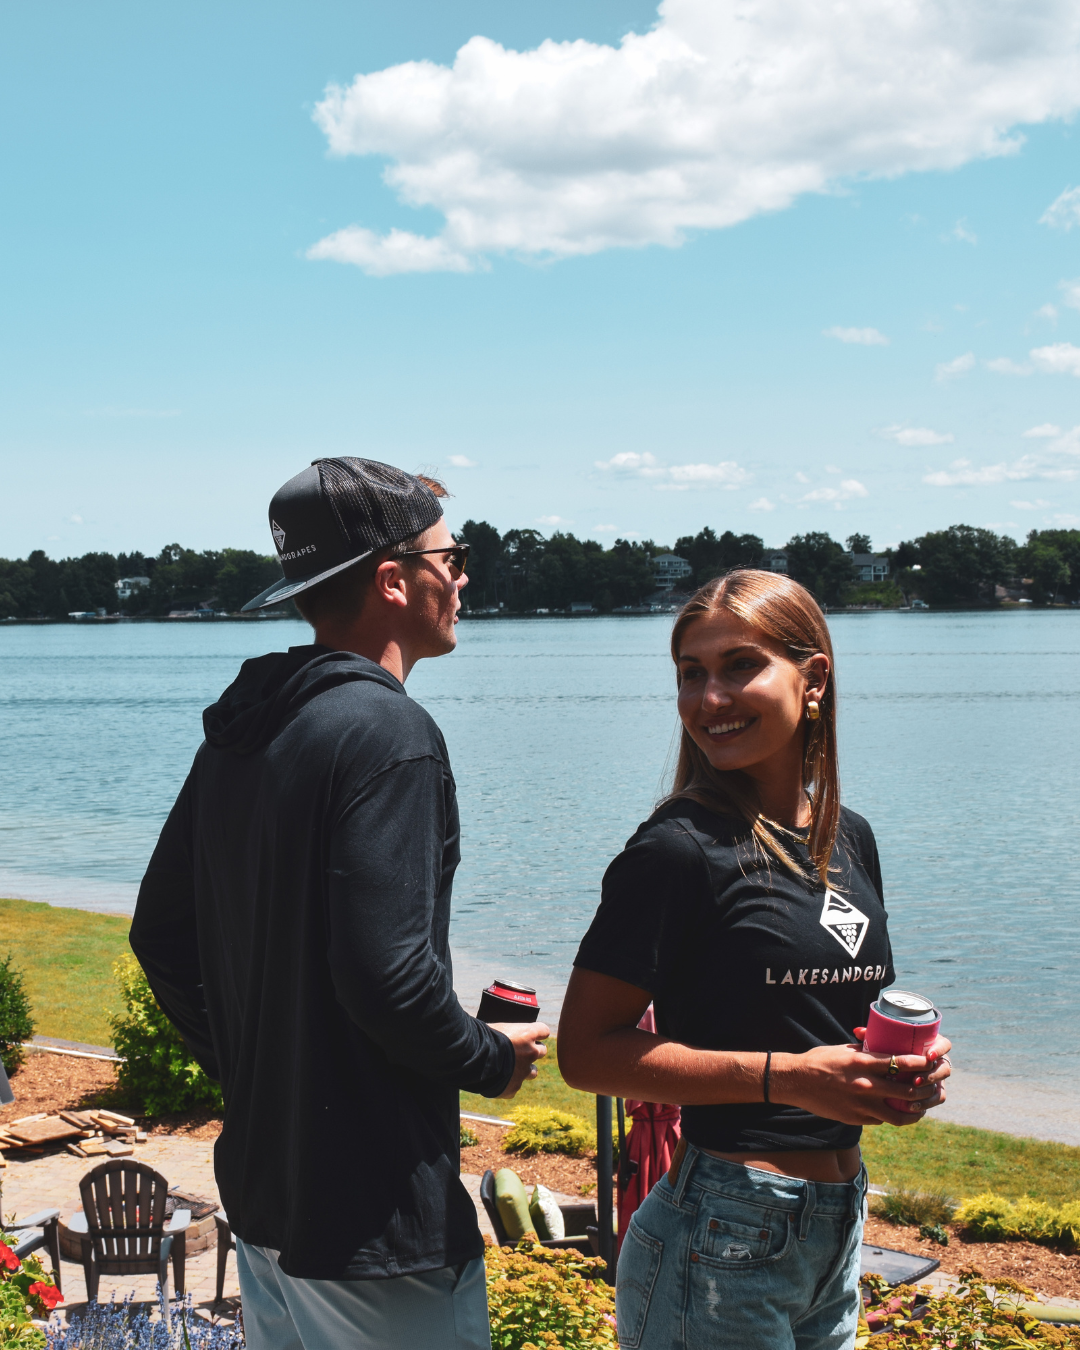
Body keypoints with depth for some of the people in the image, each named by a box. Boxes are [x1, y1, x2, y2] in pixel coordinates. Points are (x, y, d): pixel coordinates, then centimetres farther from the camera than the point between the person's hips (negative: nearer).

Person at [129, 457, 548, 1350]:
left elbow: (160, 934, 14)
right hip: (371, 1223, -9)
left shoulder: (241, 728, 8)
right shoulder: (387, 729, -19)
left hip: (259, 1193, 9)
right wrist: (495, 1060, -9)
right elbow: (390, 976, -26)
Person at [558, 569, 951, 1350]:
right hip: (726, 1239, -7)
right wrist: (784, 1076, -24)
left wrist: (909, 1064, -2)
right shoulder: (680, 849, -15)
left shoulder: (849, 840, 7)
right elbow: (587, 1050, -18)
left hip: (840, 1225, 7)